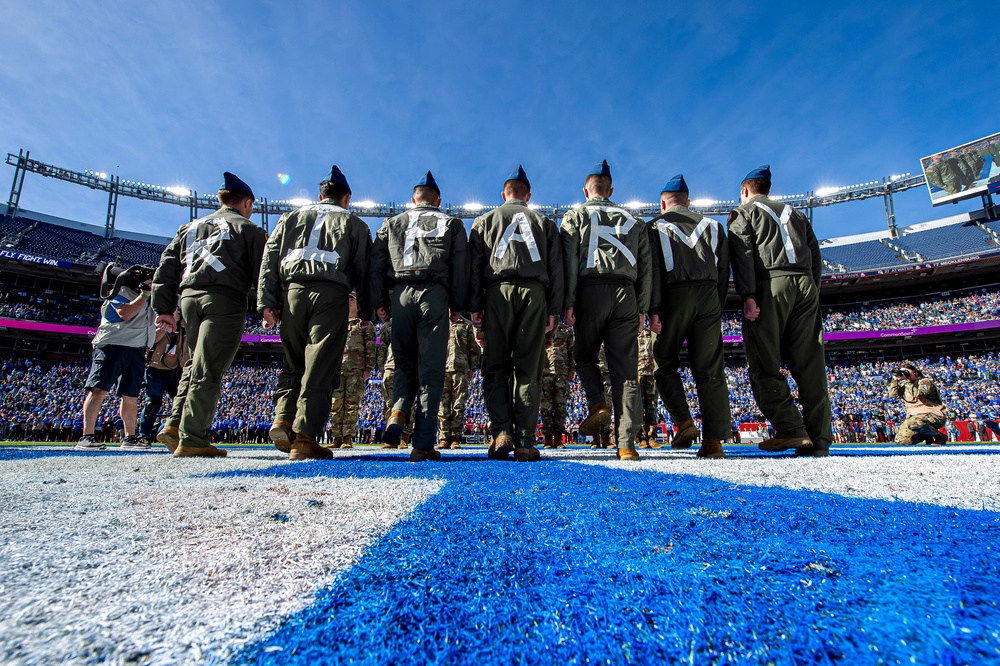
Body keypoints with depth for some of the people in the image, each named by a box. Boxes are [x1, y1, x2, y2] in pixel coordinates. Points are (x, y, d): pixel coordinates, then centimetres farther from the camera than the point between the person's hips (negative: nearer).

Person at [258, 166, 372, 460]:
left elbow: (269, 259, 13)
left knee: (293, 363, 16)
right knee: (320, 369, -4)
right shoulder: (354, 224, 17)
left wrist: (267, 302, 7)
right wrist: (365, 312, 11)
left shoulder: (291, 217, 24)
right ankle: (304, 439, -5)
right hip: (331, 294, -3)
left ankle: (283, 418, -1)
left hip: (292, 291, 3)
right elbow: (362, 270, 9)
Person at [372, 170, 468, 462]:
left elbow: (377, 265, 12)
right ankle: (423, 445, -4)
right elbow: (460, 268, 7)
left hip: (400, 294, 2)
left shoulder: (391, 224, 22)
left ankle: (398, 412, -11)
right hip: (434, 294, -2)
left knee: (404, 362, 16)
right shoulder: (451, 224, 18)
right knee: (431, 369, -3)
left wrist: (381, 302, 11)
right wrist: (457, 305, 8)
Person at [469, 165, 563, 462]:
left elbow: (475, 265, 8)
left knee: (495, 367, 4)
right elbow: (555, 268, 12)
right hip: (534, 294, 1)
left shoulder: (484, 220, 19)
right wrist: (554, 309, 9)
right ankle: (525, 442, -4)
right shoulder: (544, 222, 22)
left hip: (497, 292, -1)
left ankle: (501, 430, -10)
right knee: (528, 369, -1)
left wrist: (475, 305, 4)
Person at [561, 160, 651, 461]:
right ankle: (627, 444, -3)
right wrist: (642, 308, 14)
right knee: (626, 369, -1)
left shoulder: (575, 216, 13)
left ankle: (598, 403, -6)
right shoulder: (633, 220, 23)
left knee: (584, 354, 18)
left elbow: (569, 261, -1)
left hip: (591, 290, -2)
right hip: (626, 293, 3)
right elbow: (646, 267, 15)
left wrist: (568, 302, -5)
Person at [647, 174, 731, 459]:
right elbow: (723, 271, 14)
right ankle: (714, 440, -1)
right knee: (710, 369, 1)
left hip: (675, 296, -3)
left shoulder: (656, 227, 9)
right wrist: (717, 308, 17)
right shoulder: (712, 225, 21)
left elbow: (653, 271, -4)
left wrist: (653, 310, -9)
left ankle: (684, 421, -2)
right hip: (709, 297, 3)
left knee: (665, 362, 10)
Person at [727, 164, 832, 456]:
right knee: (811, 366, 2)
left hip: (770, 284, -5)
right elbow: (816, 258, 20)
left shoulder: (743, 212, 13)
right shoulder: (795, 213, 29)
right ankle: (819, 439, 0)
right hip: (806, 285, 6)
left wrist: (748, 296, -12)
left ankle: (791, 430, -14)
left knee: (765, 366, -4)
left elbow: (742, 254, -5)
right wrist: (810, 294, 18)